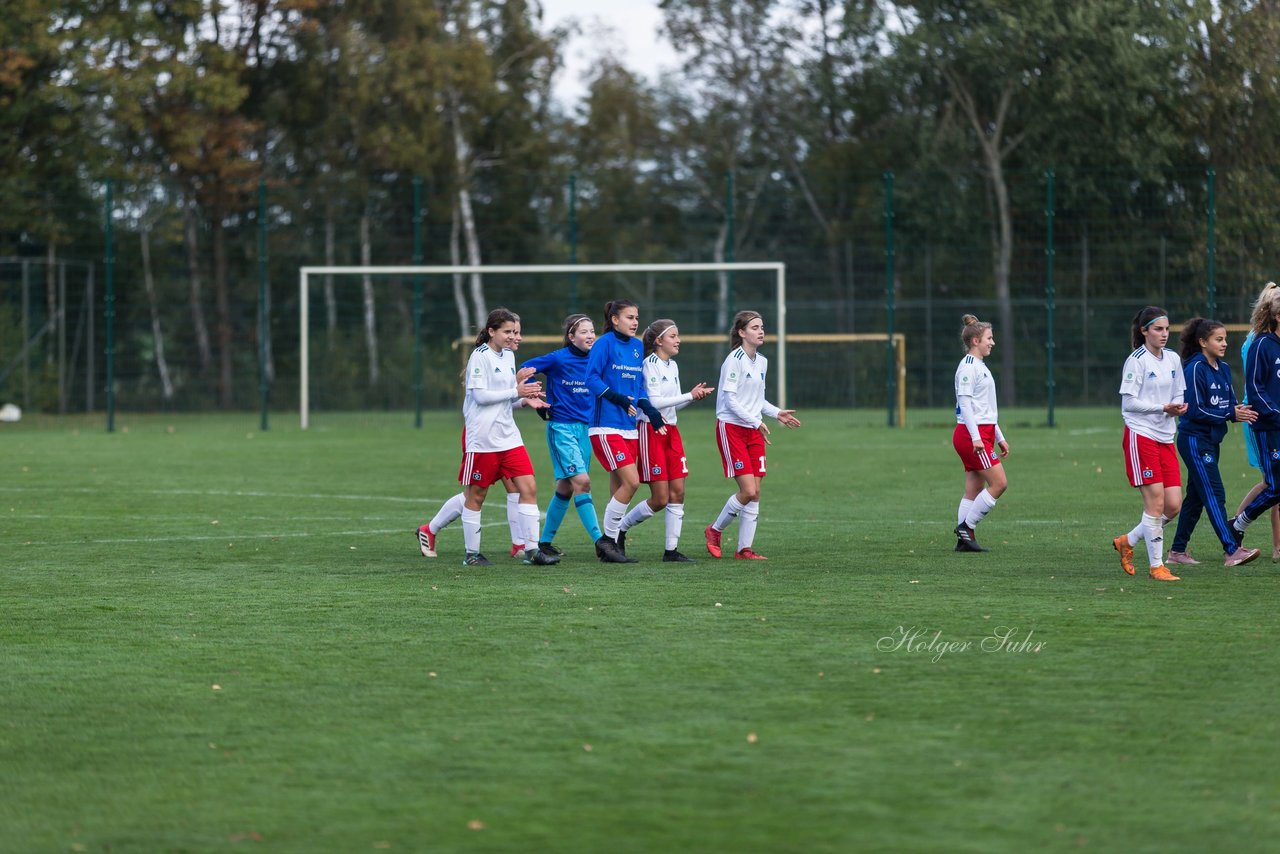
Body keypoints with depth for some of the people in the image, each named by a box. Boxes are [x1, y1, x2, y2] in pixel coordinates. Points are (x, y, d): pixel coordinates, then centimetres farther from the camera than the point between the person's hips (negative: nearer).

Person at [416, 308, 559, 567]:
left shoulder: (508, 356, 13)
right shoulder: (480, 356, -10)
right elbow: (480, 395, -17)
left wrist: (524, 397, 0)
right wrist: (516, 391, -17)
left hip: (508, 436, 7)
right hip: (481, 436, -7)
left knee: (528, 487, -3)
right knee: (476, 496, 3)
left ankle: (531, 550, -2)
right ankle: (471, 553, 14)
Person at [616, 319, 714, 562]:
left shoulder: (673, 366, 13)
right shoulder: (650, 364, -12)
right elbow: (654, 401, -19)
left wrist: (694, 394, 0)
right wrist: (689, 395, -17)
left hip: (671, 431, 8)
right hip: (651, 431, -8)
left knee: (677, 492, 2)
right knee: (660, 499, -7)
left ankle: (671, 550, 6)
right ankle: (618, 530, 11)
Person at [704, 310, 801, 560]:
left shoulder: (762, 362, 12)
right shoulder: (735, 360, -13)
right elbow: (730, 399, -16)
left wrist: (776, 413, 7)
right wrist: (757, 422, -19)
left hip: (754, 431, 8)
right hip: (731, 428, -8)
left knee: (755, 493, 2)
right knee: (748, 491, -13)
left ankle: (745, 548, 7)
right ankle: (715, 530, 9)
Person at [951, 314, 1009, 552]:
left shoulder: (980, 366, 20)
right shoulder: (968, 367, -11)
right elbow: (965, 403, -18)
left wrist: (999, 437, 24)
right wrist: (975, 436, -25)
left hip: (982, 434, 10)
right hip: (972, 434, -10)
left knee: (974, 490, 7)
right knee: (999, 483, -11)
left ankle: (965, 539, 6)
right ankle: (966, 527, -6)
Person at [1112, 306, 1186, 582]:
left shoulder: (1173, 359, 11)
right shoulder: (1137, 361, -9)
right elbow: (1128, 403, -11)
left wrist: (1179, 405, -3)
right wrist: (1163, 407, -20)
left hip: (1166, 439, 7)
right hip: (1141, 436, -7)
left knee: (1173, 505, 1)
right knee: (1155, 502, -8)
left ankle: (1127, 541, 21)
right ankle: (1156, 565, 2)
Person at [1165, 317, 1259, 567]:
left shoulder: (1223, 369, 12)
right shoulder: (1195, 369, -14)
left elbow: (1230, 402, 12)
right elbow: (1195, 410, -18)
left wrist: (1239, 411, -12)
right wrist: (1231, 414, -19)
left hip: (1211, 441, 9)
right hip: (1194, 440, -9)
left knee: (1195, 497, 11)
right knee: (1215, 495, -13)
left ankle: (1177, 551, 18)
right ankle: (1231, 551, -17)